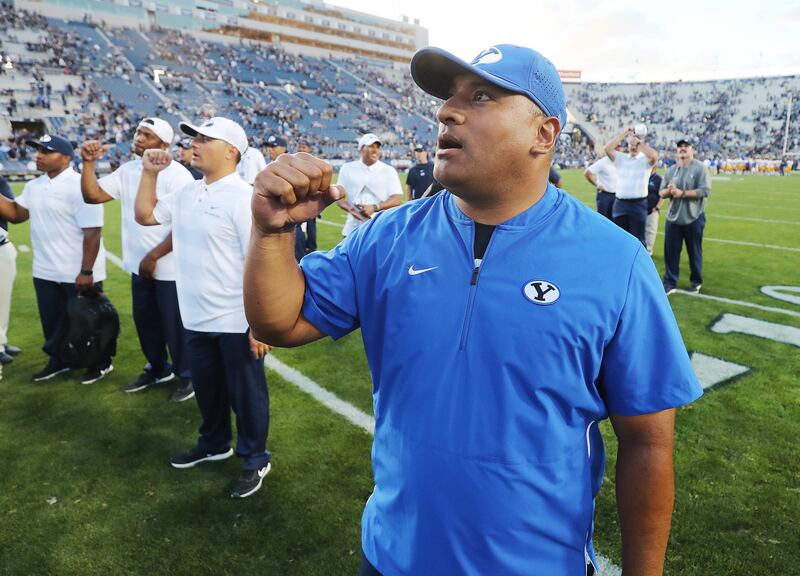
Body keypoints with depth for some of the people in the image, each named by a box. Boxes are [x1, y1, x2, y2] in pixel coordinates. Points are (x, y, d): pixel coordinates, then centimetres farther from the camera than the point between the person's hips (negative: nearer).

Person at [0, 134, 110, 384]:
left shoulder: (79, 186, -18)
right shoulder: (34, 186, 9)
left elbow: (92, 233, -22)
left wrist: (86, 272, -23)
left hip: (79, 274, -8)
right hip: (45, 272, 8)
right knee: (52, 321, 20)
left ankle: (100, 364, 24)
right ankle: (58, 360, 38)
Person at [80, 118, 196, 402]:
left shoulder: (177, 175, -15)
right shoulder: (127, 170, 7)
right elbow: (92, 195, 5)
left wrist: (154, 256, -18)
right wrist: (89, 163, -9)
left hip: (169, 267, -7)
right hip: (139, 265, 8)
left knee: (174, 324, 2)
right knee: (144, 320, 19)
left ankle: (187, 375, 21)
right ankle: (158, 368, 38)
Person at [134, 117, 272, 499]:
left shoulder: (242, 196, -17)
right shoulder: (187, 193, 8)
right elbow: (144, 215, 22)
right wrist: (149, 173, 8)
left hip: (236, 321, -8)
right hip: (198, 319, 8)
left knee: (245, 393, 8)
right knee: (206, 389, 23)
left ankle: (255, 460, 27)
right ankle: (214, 444, 45)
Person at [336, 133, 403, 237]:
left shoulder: (389, 171, 2)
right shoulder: (347, 169, 6)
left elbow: (397, 199, -5)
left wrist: (374, 208, -19)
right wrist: (350, 209, -14)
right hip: (353, 229, 2)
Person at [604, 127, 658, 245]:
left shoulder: (645, 159, 1)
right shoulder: (620, 157, 8)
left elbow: (654, 156, -22)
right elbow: (607, 148, -8)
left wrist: (641, 142, -11)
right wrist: (623, 134, -6)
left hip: (638, 204, -3)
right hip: (620, 203, 3)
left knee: (638, 238, 1)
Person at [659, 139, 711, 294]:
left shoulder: (700, 168, -6)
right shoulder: (671, 170, 9)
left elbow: (705, 191, -16)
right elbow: (661, 192, 8)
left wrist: (682, 193, -22)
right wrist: (669, 191, -15)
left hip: (694, 218, -4)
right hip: (673, 218, 4)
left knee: (694, 252, 8)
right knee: (670, 251, 3)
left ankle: (696, 282, 24)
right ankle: (670, 283, 11)